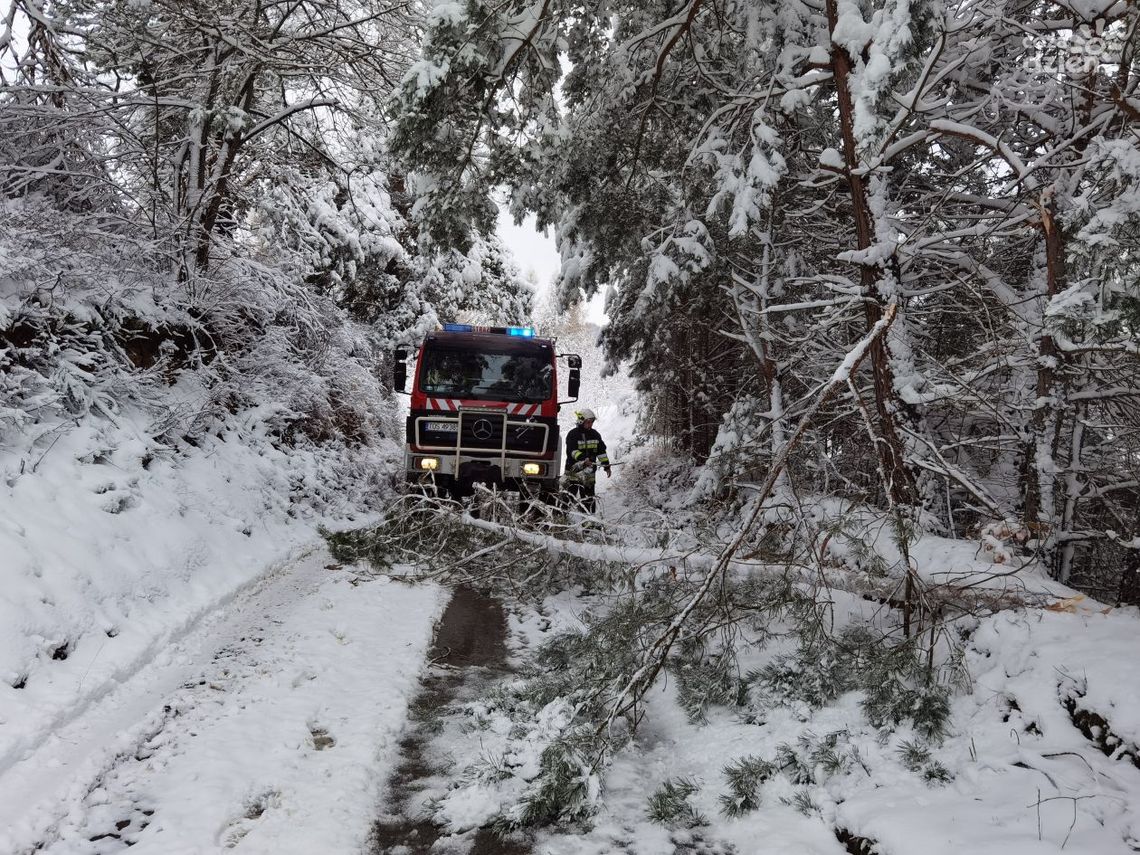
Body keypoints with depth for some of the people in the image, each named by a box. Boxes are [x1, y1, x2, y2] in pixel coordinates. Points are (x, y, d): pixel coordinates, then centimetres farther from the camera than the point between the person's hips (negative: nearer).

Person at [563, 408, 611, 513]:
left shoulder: (595, 434, 13)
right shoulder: (573, 435, -7)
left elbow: (601, 451, 17)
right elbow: (573, 451, -20)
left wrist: (606, 465, 12)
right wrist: (583, 459, -35)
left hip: (590, 472, 6)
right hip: (574, 470, -6)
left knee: (589, 498, 12)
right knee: (575, 496, -15)